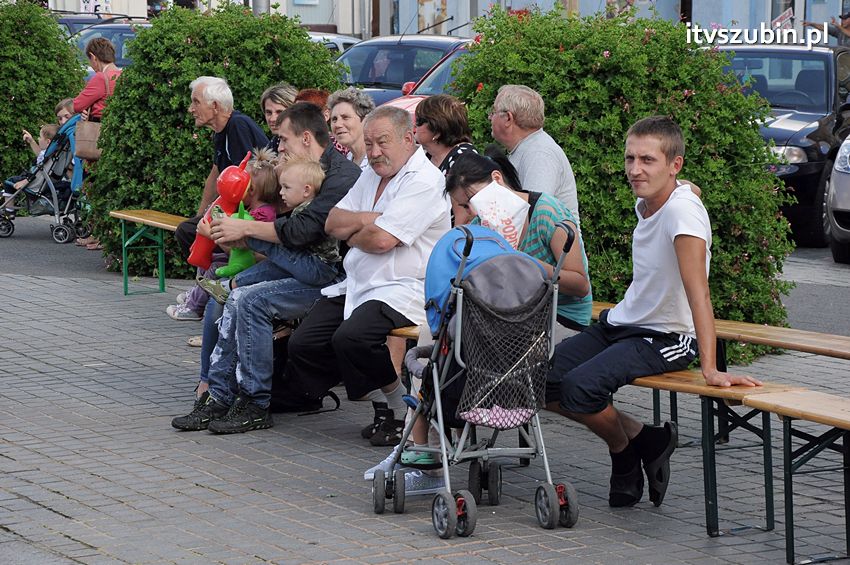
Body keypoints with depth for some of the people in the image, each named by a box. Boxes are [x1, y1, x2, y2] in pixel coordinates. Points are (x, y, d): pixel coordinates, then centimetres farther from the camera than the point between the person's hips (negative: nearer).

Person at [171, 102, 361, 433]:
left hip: (331, 278, -10)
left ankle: (255, 406, -15)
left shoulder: (341, 176, -16)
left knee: (249, 299, -24)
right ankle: (218, 396, -5)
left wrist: (244, 229, -15)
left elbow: (301, 231, -24)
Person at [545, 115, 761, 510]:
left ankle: (624, 449, 4)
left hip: (665, 340, -9)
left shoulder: (683, 209, -23)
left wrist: (709, 368, -37)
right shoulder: (644, 204, 1)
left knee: (581, 387, -28)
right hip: (619, 324, 9)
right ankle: (639, 437, 9)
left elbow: (698, 292, -31)